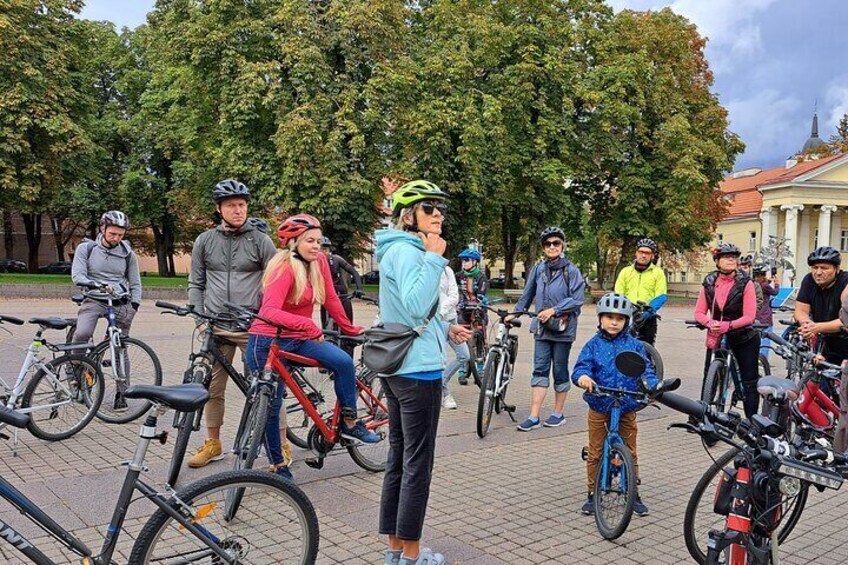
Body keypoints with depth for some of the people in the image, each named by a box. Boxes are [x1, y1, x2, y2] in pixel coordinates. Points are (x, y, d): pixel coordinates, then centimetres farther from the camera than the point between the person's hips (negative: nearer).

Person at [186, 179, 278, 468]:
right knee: (213, 388, 10)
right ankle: (213, 444, 27)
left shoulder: (261, 241, 1)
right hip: (215, 327, 3)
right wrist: (199, 317, 2)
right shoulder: (204, 241, 9)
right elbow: (196, 284, 14)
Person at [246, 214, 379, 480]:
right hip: (269, 341, -5)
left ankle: (349, 423, -2)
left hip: (300, 338, 5)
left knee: (344, 362, -18)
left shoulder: (319, 261, -2)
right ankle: (277, 464, 20)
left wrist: (349, 328, 13)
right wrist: (307, 324, -46)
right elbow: (269, 311, -34)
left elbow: (330, 299, 8)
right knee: (271, 403, 2)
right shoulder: (284, 268, -21)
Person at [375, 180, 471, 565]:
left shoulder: (400, 249, 17)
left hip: (396, 367, 10)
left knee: (399, 457, 14)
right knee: (418, 462, 0)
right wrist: (434, 257, -24)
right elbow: (416, 305, -30)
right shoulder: (406, 250, -15)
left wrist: (445, 330, 19)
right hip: (418, 369, -10)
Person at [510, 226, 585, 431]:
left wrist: (554, 310, -16)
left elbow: (577, 300, -11)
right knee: (540, 370, 2)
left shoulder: (571, 270, -7)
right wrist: (515, 312, 16)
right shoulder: (539, 269, 6)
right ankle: (534, 417, 3)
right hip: (542, 327, 4)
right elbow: (528, 294, 17)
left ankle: (558, 414, 21)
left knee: (560, 370, 7)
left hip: (563, 328, -3)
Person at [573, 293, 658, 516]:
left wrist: (652, 386, -23)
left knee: (630, 452, 12)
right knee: (595, 452, 10)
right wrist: (583, 376, -35)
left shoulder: (634, 345, 0)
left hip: (626, 408, 1)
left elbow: (646, 369, -3)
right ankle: (593, 494, 22)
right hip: (599, 407, -1)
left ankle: (633, 494, 26)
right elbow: (582, 366, -12)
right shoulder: (593, 345, -2)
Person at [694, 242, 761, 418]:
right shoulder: (709, 282, 0)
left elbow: (749, 316, -14)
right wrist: (710, 323, -23)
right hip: (716, 337, 3)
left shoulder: (745, 283, -9)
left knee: (749, 383, 2)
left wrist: (728, 325, -28)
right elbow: (699, 312, -2)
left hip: (744, 338, -2)